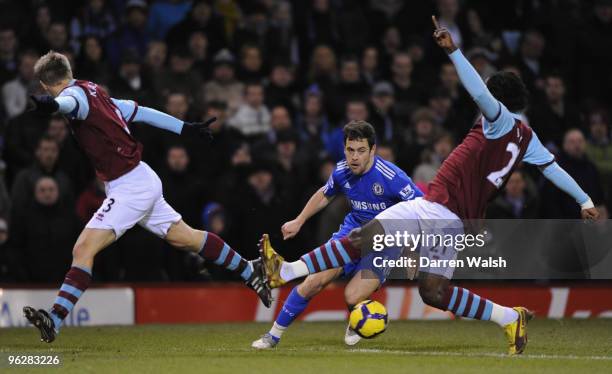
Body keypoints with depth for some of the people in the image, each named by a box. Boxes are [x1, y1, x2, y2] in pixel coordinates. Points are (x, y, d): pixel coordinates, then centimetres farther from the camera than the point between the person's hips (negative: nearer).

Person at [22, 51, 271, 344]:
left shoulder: (75, 93, -14)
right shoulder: (94, 92, 11)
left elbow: (71, 103, -41)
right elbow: (139, 112, 20)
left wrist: (52, 105, -64)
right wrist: (184, 128, 28)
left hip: (129, 187, -10)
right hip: (142, 182, 10)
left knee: (84, 249, -17)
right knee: (187, 238, 23)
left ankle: (54, 321, -25)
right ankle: (250, 271, 36)